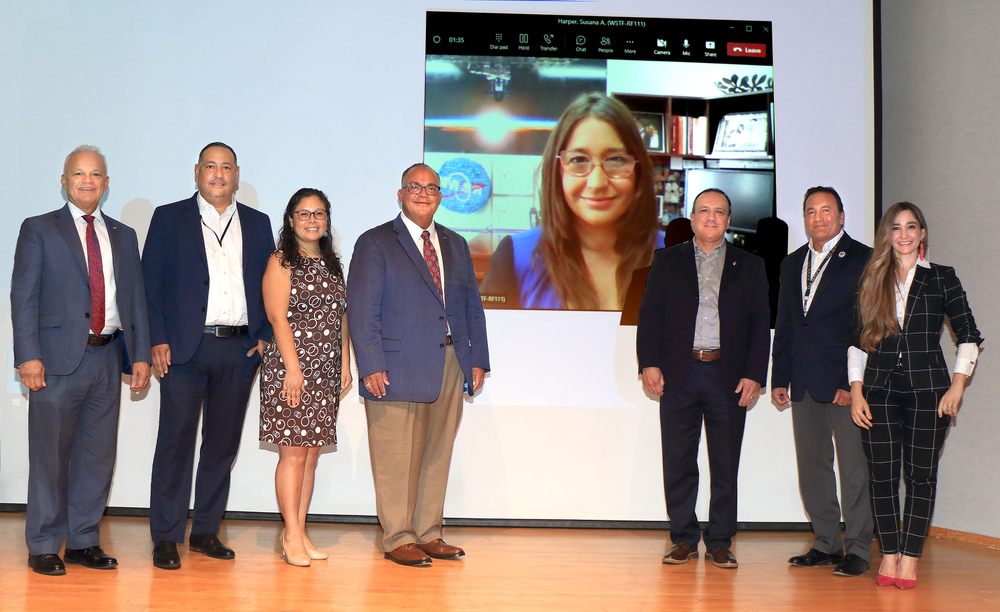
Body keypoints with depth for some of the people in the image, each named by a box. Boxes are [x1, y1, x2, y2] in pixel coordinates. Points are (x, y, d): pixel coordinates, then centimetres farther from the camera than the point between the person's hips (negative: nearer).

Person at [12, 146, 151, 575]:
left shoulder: (123, 236, 16)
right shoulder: (38, 230, 4)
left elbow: (136, 298, 14)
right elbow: (23, 296, -2)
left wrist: (141, 355, 6)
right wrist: (28, 356, -11)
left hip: (108, 360, 4)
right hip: (58, 359, -4)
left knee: (98, 456, 8)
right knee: (50, 456, 1)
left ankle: (83, 541, 19)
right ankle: (43, 547, 12)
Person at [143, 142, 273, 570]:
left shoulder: (258, 224, 14)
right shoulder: (169, 218, 6)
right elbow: (151, 283, 1)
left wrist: (264, 335, 2)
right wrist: (158, 340, -8)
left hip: (240, 351, 3)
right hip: (184, 347, -3)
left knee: (223, 442, 8)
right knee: (176, 441, -1)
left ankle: (206, 531, 20)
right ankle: (166, 538, 8)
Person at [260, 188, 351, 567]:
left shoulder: (332, 265, 17)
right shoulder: (281, 262, -2)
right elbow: (278, 318, -9)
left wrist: (345, 364, 11)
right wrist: (293, 368, -16)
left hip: (327, 372, 6)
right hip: (289, 367, -6)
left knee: (312, 452, 6)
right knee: (293, 452, -6)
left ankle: (298, 532, 13)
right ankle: (292, 537, 1)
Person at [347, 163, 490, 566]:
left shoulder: (455, 245, 18)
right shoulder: (375, 243, 2)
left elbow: (472, 306, 19)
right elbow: (361, 310, -5)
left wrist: (478, 359, 9)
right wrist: (371, 366, -13)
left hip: (450, 367, 5)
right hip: (399, 370, -5)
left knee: (437, 455, 9)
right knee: (397, 459, -2)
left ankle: (429, 535, 19)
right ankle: (398, 539, 9)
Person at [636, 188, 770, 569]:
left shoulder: (750, 266, 10)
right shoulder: (667, 261, 10)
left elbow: (760, 326, 6)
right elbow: (649, 315, 5)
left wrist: (754, 376, -3)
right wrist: (649, 363, -6)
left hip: (729, 377, 0)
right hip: (678, 375, 0)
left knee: (725, 465, 4)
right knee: (678, 462, 4)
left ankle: (720, 543, 15)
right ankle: (684, 539, 16)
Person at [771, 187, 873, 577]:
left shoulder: (863, 260, -3)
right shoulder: (793, 263, 16)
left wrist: (854, 382, -13)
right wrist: (780, 379, 11)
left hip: (845, 383, -6)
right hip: (804, 384, 6)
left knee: (854, 467, -1)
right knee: (812, 466, 10)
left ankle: (857, 549, 9)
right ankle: (826, 543, 21)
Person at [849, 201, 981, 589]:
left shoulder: (941, 278, 6)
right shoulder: (872, 282, 11)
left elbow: (968, 336, 6)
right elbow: (858, 341, 12)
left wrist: (957, 385, -4)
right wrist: (856, 390, 3)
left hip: (927, 389, -1)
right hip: (879, 390, 2)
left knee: (921, 474, -1)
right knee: (882, 474, 0)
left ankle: (909, 558, 4)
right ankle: (888, 554, 8)